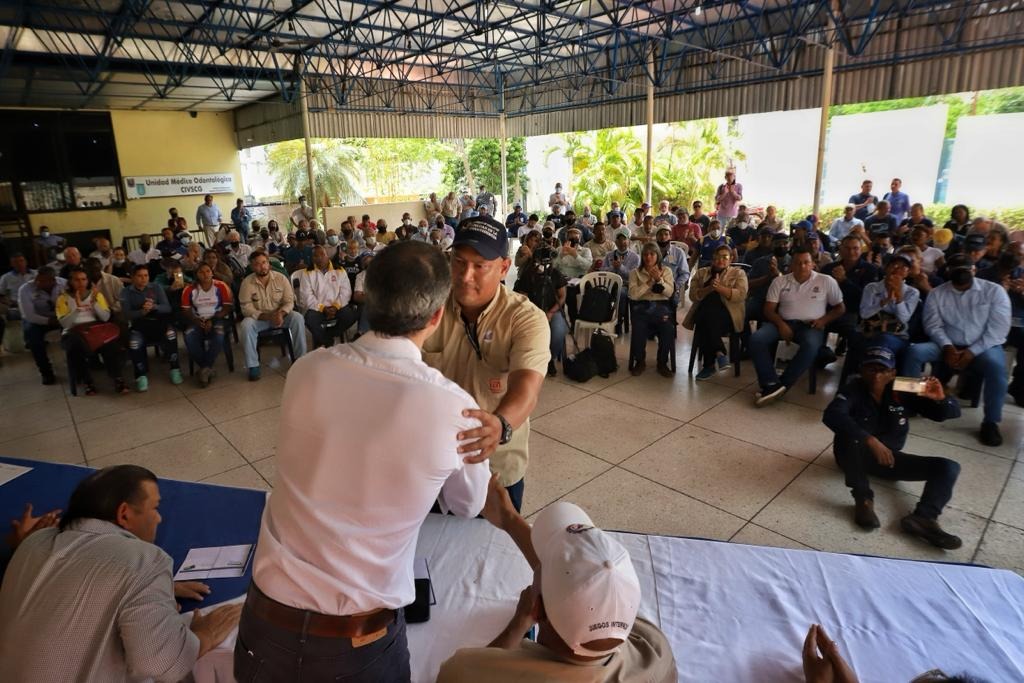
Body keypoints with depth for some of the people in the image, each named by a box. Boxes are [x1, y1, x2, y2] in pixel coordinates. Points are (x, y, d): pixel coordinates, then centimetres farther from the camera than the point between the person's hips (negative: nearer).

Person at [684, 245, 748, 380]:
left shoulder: (738, 273, 11)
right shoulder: (701, 273, 17)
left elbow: (741, 295, -7)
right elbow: (693, 295, 3)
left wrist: (719, 288, -19)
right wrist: (710, 288, -15)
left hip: (728, 314, -2)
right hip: (704, 313, 2)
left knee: (707, 318, -35)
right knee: (706, 316, -35)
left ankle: (709, 363, -26)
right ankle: (719, 354, -25)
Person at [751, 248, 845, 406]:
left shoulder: (826, 281, 6)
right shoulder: (779, 281, 9)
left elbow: (840, 308, 11)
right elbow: (769, 309, 5)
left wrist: (824, 319, -9)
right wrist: (781, 324, -14)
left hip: (810, 325, -2)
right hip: (784, 322, 2)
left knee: (811, 345, -39)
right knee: (756, 339, -29)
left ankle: (782, 384, -31)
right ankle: (771, 384, -33)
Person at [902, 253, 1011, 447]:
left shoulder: (994, 291, 0)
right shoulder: (937, 293, 5)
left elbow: (998, 328, -8)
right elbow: (933, 325, -2)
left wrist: (972, 352, -19)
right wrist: (947, 347, -20)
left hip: (983, 347, -1)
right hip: (948, 347, 2)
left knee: (996, 364, -35)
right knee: (915, 351, -26)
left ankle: (991, 422, -19)